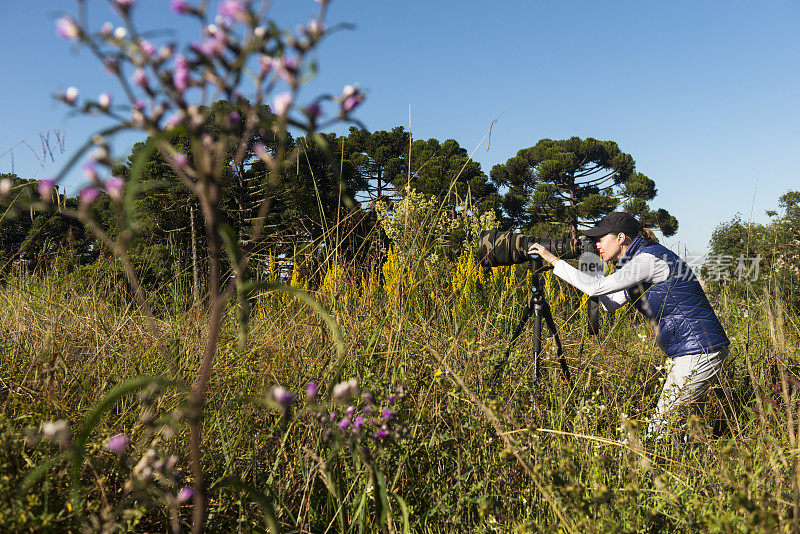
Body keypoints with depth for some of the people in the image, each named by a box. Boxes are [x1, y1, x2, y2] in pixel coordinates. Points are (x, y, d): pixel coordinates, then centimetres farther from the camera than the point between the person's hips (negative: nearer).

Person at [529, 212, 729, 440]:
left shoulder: (649, 258, -18)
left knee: (661, 427, -7)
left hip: (698, 352, -10)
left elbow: (598, 287, -26)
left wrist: (554, 260, -19)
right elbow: (610, 302, 14)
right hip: (687, 352, 10)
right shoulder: (635, 260, 13)